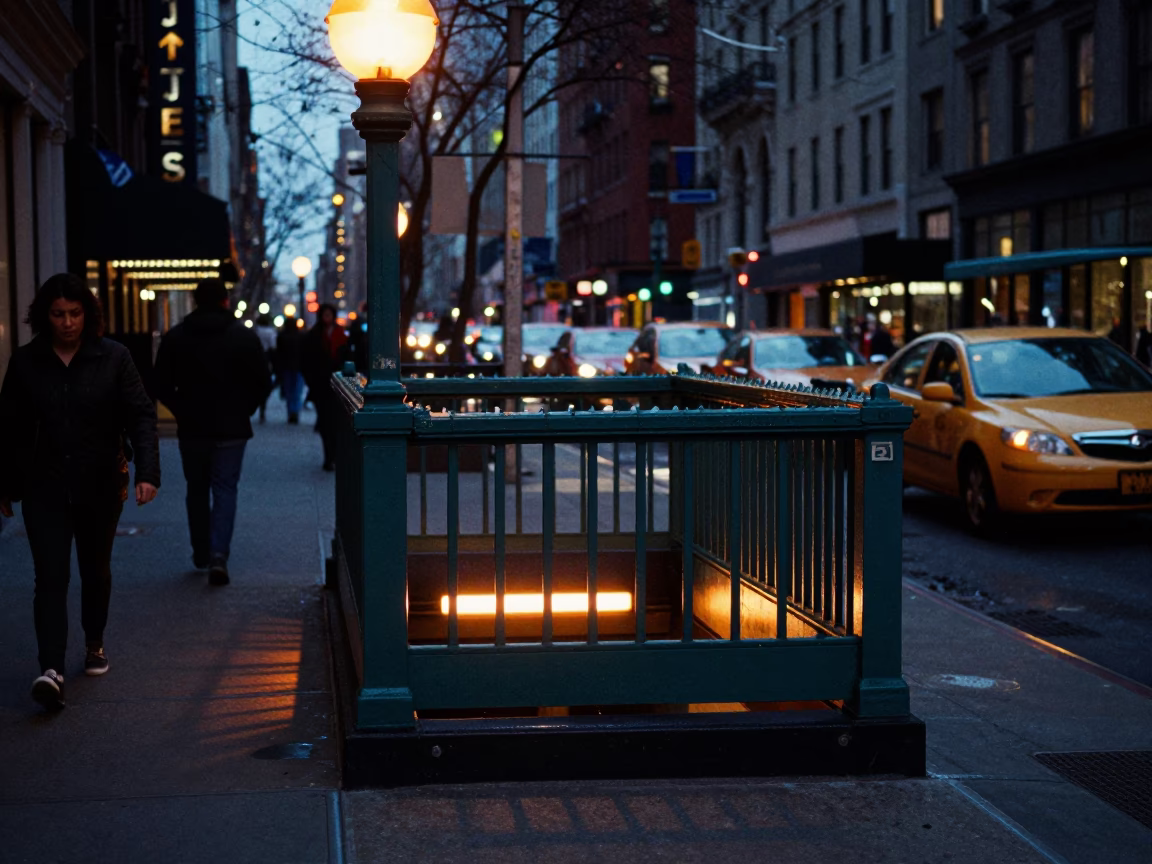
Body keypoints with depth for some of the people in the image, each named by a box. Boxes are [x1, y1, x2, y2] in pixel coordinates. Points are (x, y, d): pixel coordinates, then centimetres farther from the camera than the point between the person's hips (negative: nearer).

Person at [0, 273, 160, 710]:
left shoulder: (113, 358, -4)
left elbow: (140, 415, -8)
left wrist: (147, 472, -20)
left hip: (101, 485, 1)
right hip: (45, 488, -1)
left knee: (96, 570, 16)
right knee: (51, 576, -10)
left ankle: (94, 645, 38)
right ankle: (51, 670, -18)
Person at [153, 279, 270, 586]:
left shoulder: (175, 337, 0)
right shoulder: (245, 336, -3)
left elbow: (162, 386, 0)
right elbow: (262, 383, -3)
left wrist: (182, 411, 13)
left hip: (192, 428, 1)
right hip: (231, 428, -1)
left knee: (197, 490, 15)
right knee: (225, 489, 2)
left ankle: (201, 554, 22)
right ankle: (218, 554, -15)